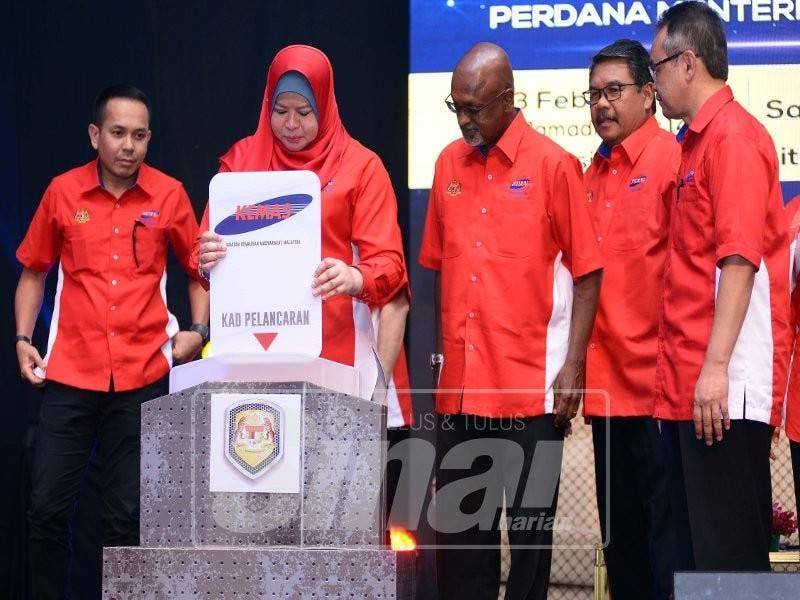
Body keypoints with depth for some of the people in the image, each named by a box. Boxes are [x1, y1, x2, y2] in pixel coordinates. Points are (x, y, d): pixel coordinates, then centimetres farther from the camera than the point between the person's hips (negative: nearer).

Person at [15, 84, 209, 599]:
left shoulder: (169, 195, 1)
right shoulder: (63, 192, 2)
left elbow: (200, 268, 12)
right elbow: (34, 271, 14)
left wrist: (197, 332, -1)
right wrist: (23, 337, 3)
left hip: (143, 379, -1)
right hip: (70, 375, 1)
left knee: (127, 517, 2)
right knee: (48, 507, 0)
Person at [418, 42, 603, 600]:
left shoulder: (553, 165, -5)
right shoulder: (449, 164, 9)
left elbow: (587, 273, -4)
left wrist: (573, 367, -10)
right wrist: (441, 352, 12)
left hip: (532, 386, -5)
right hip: (461, 384, 5)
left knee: (530, 524, 3)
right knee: (458, 521, 8)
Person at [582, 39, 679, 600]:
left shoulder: (672, 160, -8)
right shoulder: (596, 171, 13)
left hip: (653, 382, -7)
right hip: (607, 381, 7)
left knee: (660, 526, -1)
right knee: (619, 531, 13)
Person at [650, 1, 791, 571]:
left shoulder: (734, 136, -10)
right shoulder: (697, 140, 18)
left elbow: (739, 259, -19)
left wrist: (716, 366, -24)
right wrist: (687, 372, 16)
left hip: (724, 390, -10)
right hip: (686, 385, 10)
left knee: (730, 551, -8)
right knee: (694, 549, 12)